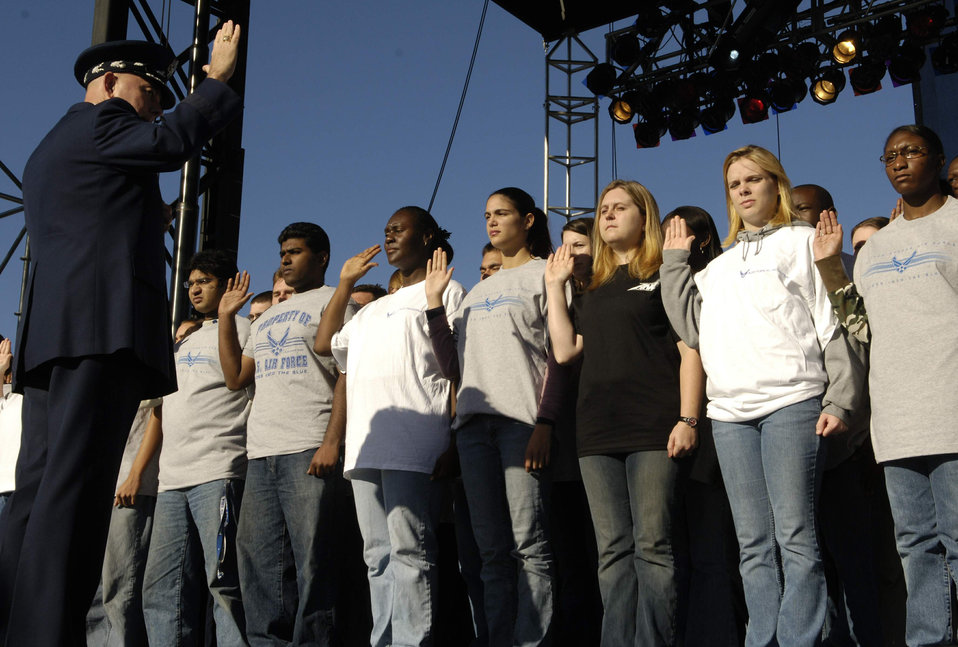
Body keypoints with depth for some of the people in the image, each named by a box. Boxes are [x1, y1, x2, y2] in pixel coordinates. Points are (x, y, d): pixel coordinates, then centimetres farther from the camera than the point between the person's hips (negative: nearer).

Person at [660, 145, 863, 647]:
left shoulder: (802, 241, 9)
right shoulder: (719, 264, 25)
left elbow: (835, 322, 0)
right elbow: (691, 328, 16)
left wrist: (840, 399, -9)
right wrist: (674, 263, 17)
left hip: (791, 403, -5)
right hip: (729, 411, 5)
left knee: (795, 536, -9)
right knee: (753, 545, 5)